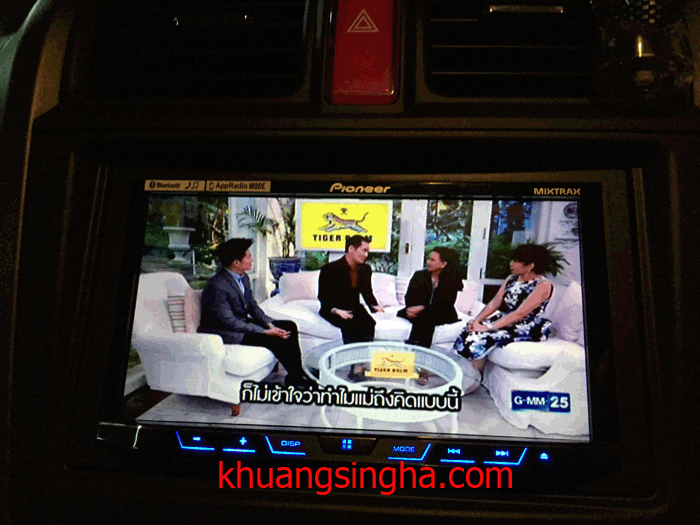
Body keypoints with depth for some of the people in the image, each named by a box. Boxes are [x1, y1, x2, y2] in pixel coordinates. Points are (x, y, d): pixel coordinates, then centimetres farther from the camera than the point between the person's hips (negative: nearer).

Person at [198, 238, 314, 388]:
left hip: (243, 323, 9)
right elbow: (230, 322, -25)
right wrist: (265, 332, -24)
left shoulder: (243, 278, 3)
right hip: (225, 333, -9)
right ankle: (295, 378, -6)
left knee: (289, 326, -2)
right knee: (275, 339, -24)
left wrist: (270, 325, -9)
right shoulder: (217, 287, -25)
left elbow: (253, 307, 9)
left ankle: (296, 373, -1)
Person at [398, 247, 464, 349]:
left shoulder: (452, 281, -2)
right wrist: (412, 310, -19)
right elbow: (409, 297, 5)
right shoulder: (419, 275, 10)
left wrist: (423, 308, -26)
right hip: (417, 312, 3)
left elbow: (445, 306, -12)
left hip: (442, 316, -3)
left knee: (425, 318, -35)